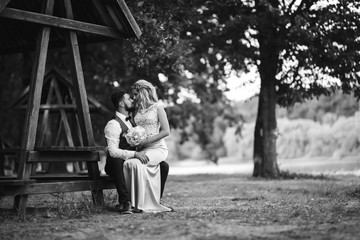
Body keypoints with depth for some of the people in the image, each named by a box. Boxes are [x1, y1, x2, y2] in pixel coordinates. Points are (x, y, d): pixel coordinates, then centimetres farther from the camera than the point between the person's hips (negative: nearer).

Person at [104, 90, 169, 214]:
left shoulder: (131, 121, 15)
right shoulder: (113, 124, -12)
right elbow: (113, 151, -24)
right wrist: (134, 154, -34)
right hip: (117, 165, -7)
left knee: (164, 165, -7)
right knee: (116, 161, -42)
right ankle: (125, 202, -39)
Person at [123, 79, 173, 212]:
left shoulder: (157, 107, 1)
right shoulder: (137, 109, 19)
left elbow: (166, 131, -6)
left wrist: (146, 141, -13)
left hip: (157, 148, -5)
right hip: (142, 149, 5)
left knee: (135, 163, -32)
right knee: (127, 164, -27)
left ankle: (142, 203, -27)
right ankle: (129, 201, -26)